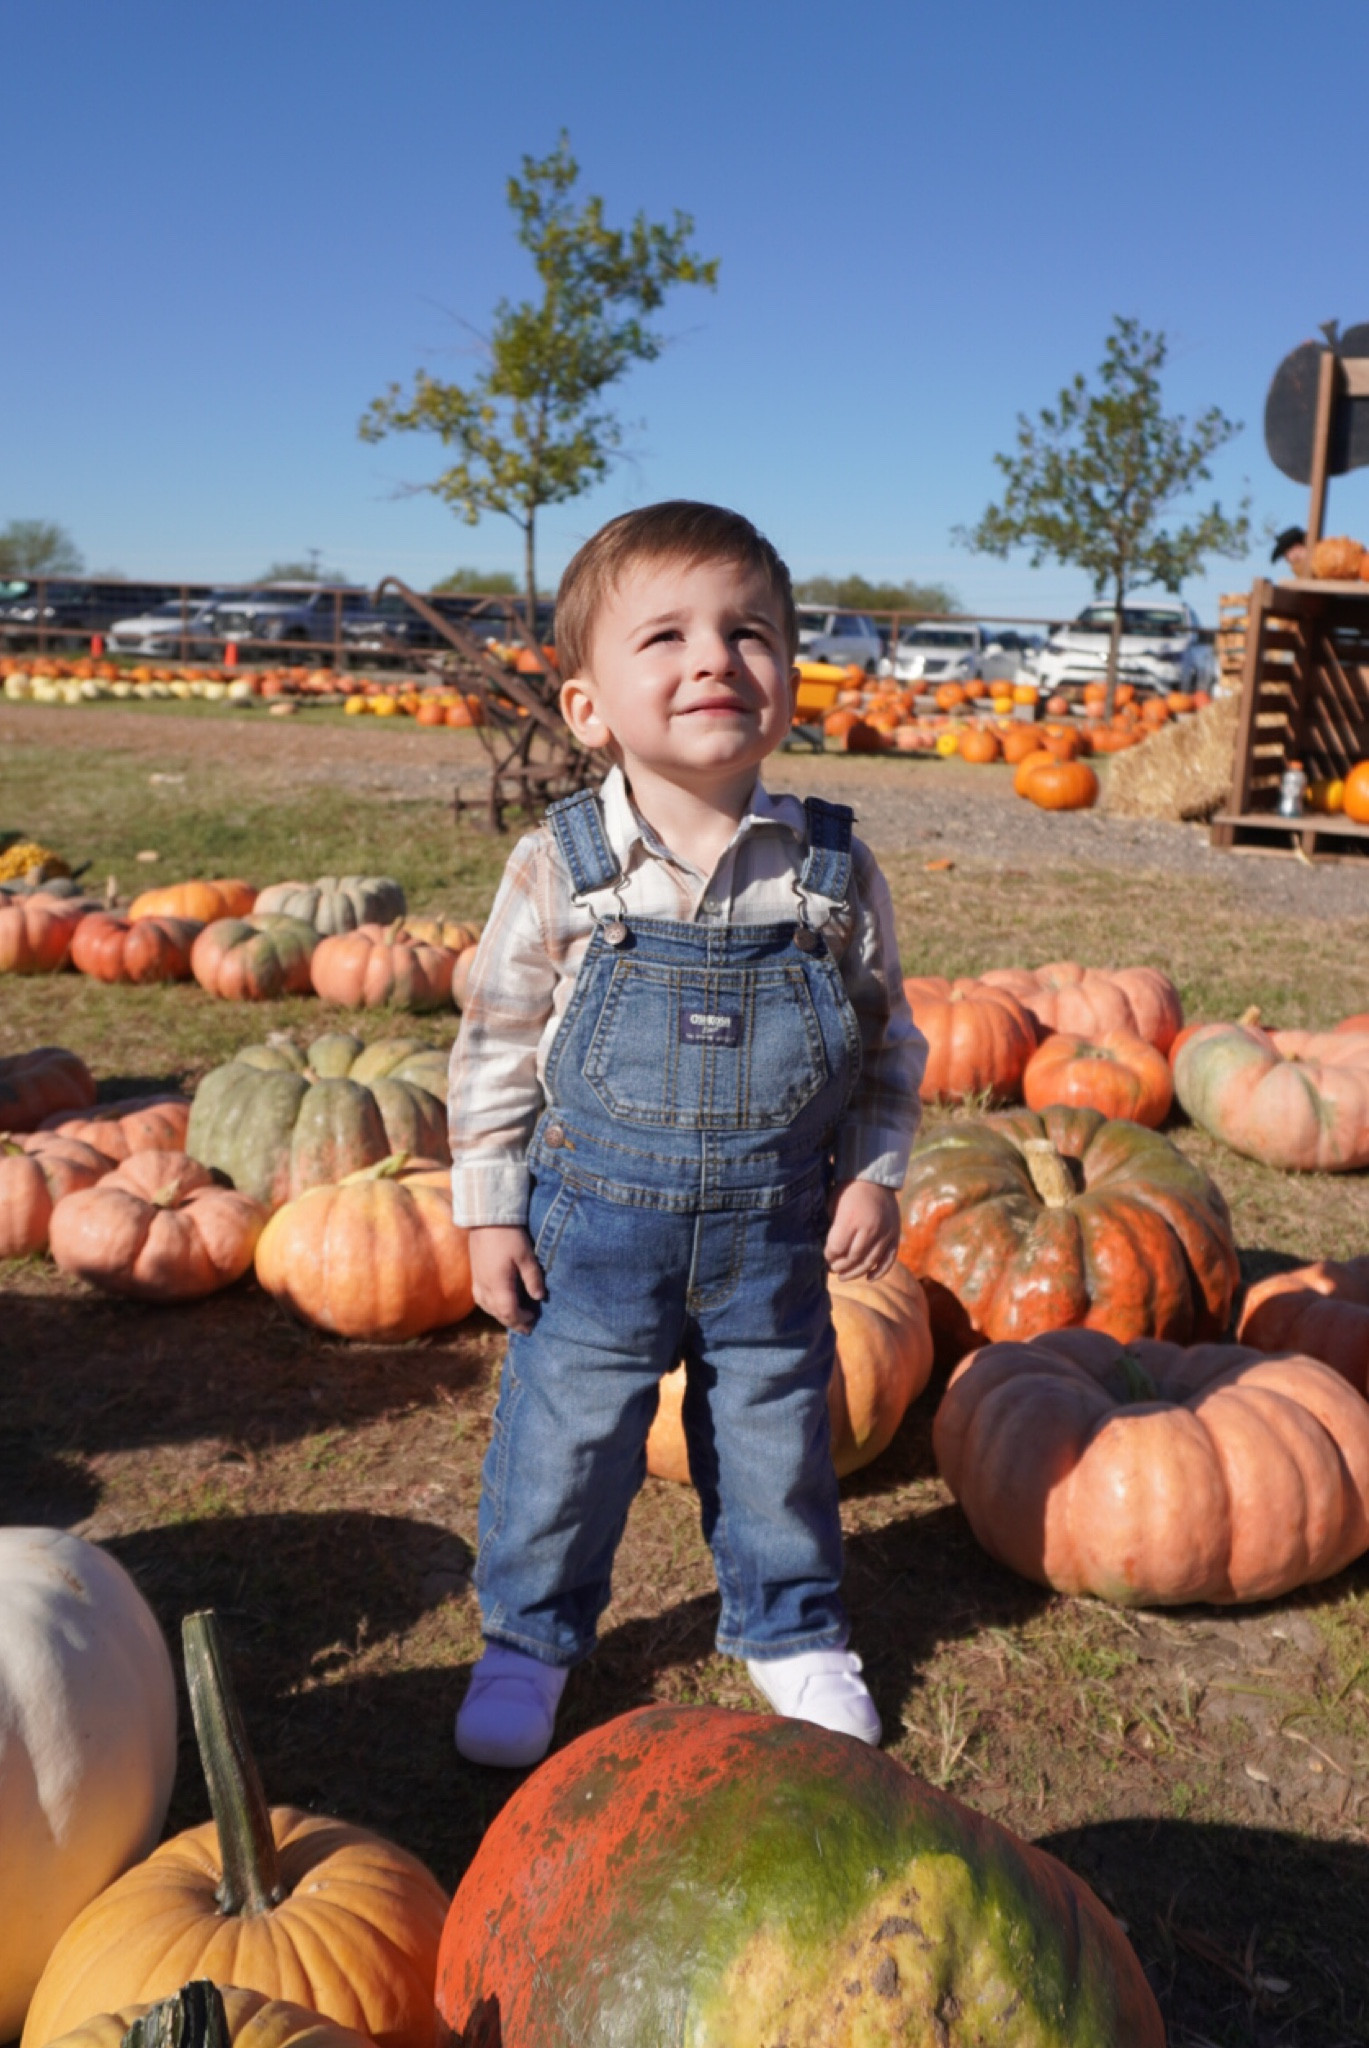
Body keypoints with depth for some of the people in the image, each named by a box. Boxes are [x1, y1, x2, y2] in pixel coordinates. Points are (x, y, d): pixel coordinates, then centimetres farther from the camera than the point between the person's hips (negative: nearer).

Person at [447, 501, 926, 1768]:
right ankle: (529, 1638, 37)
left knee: (777, 1440, 17)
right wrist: (491, 1208, -3)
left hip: (775, 1234, 2)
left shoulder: (834, 872, -8)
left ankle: (790, 1629, 43)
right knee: (564, 1440, 11)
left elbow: (886, 1039, 5)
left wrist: (874, 1174, -1)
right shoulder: (558, 869, -12)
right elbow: (497, 1044, -4)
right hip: (595, 1224, -1)